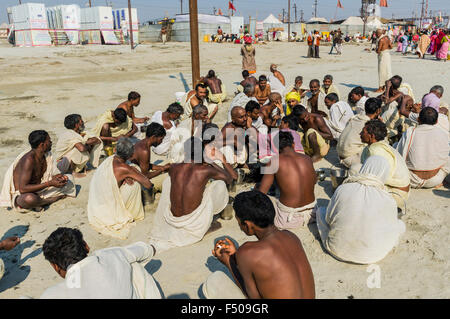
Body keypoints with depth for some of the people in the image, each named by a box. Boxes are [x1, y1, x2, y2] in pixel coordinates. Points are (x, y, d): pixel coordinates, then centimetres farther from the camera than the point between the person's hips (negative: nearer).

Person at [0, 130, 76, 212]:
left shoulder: (46, 155, -2)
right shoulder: (29, 160, -26)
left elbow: (48, 175, 9)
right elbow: (23, 189, -30)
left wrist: (59, 177, -14)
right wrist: (49, 183, -29)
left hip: (39, 189, 8)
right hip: (21, 195, -8)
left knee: (69, 177, 8)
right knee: (30, 199, -44)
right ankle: (52, 199, -10)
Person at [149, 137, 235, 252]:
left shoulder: (174, 168, -1)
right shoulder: (205, 170, -11)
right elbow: (230, 178, 7)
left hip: (172, 220, 4)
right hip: (196, 224, -3)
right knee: (220, 184, 7)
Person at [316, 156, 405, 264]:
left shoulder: (342, 189, -13)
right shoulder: (388, 200, -14)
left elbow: (328, 218, -1)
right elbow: (392, 229, 3)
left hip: (338, 251, 1)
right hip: (371, 256, 0)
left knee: (321, 210, 23)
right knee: (401, 224, 23)